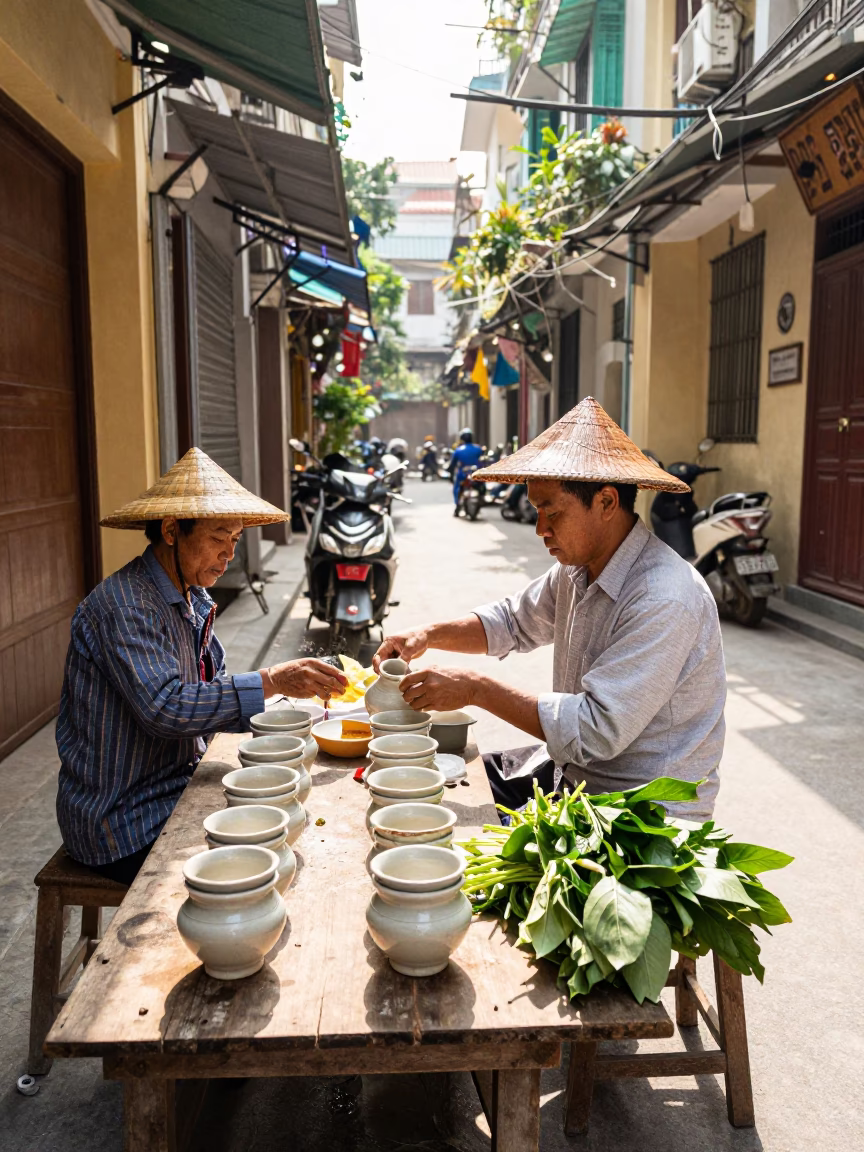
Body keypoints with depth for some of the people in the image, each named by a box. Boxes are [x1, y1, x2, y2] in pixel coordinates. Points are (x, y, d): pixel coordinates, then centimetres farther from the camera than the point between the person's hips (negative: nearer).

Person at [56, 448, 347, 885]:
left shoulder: (194, 600, 8)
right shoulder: (123, 604, -21)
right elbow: (164, 708, -31)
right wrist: (271, 680, -33)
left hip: (177, 791, 8)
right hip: (126, 826, -8)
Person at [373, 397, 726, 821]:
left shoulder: (666, 600, -28)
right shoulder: (577, 566, 1)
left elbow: (598, 730, -30)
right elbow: (514, 621, 18)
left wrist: (476, 689, -27)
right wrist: (428, 635, 1)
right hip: (572, 769, 8)